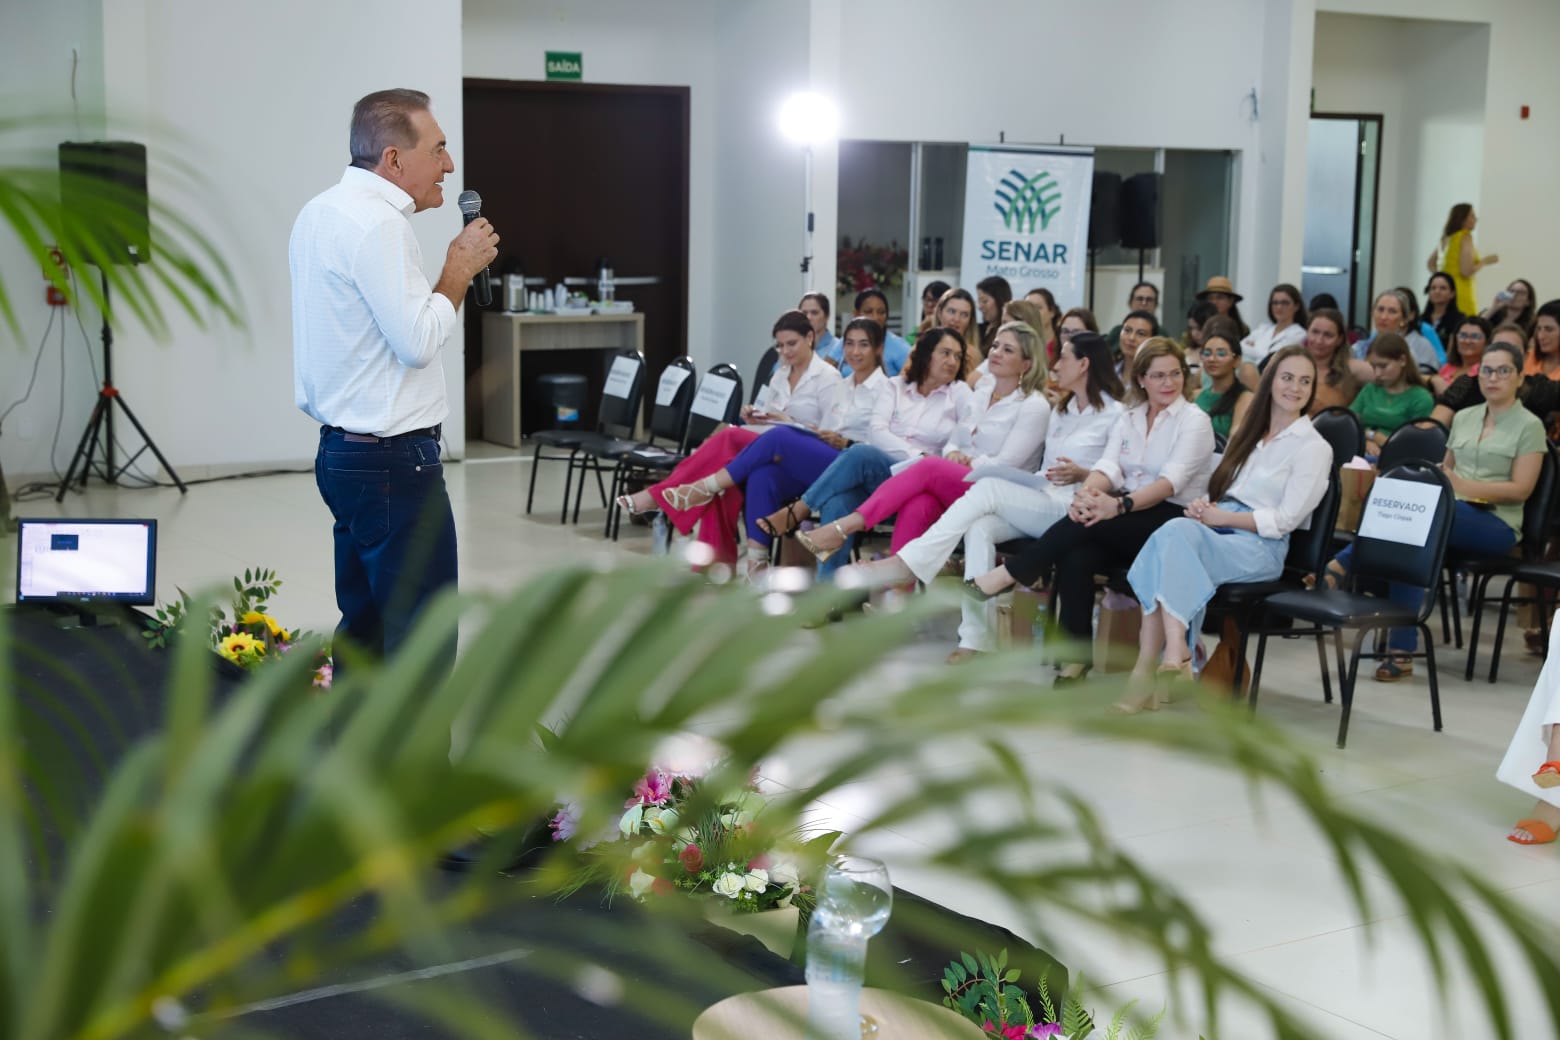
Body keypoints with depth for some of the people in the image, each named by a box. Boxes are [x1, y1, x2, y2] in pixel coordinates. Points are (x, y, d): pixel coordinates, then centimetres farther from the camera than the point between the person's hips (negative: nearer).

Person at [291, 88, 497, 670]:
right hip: (393, 461, -10)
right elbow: (419, 342, -20)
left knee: (365, 630, 15)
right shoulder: (376, 224, -18)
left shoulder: (322, 212, 14)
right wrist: (460, 268, -8)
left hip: (343, 451, 10)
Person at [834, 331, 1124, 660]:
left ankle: (907, 563, -30)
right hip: (1038, 502, 7)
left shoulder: (1114, 414, 1)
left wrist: (1083, 475, -19)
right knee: (980, 528, -27)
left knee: (989, 487, -29)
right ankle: (976, 639, -33)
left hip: (1074, 512, -6)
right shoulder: (1060, 411, 25)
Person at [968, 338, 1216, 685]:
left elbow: (1172, 480, -16)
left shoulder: (1194, 420, -2)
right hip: (1128, 519, 5)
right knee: (1075, 558, -27)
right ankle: (1074, 658, -25)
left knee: (1086, 524, -30)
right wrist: (1088, 492, -25)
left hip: (1173, 517, -4)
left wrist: (1119, 505, -33)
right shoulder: (1128, 418, 15)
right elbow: (1109, 465, 0)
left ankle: (1009, 575, -20)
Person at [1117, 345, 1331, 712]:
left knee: (1172, 538, -33)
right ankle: (1174, 653, -41)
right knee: (1174, 531, -32)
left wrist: (1223, 517, -11)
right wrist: (1203, 506, -1)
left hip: (1261, 547, -5)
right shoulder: (1247, 434, 24)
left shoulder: (1314, 448, 4)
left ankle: (1148, 671, -38)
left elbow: (1285, 520, -5)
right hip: (1218, 531, 5)